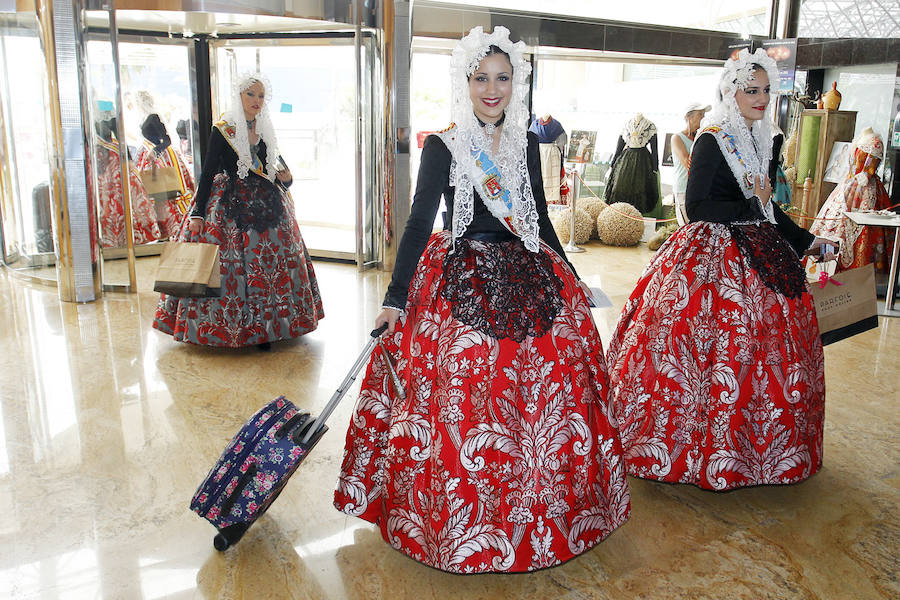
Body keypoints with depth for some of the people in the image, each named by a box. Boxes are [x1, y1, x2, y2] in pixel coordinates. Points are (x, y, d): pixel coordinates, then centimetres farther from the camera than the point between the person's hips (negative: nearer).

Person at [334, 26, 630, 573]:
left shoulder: (527, 145, 9)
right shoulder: (443, 146, -3)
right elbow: (419, 223, -7)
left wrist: (575, 283, 19)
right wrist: (395, 300, -14)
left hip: (529, 281, 5)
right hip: (461, 280, -4)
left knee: (543, 392, 5)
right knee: (459, 400, -4)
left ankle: (538, 513, 26)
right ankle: (459, 522, 17)